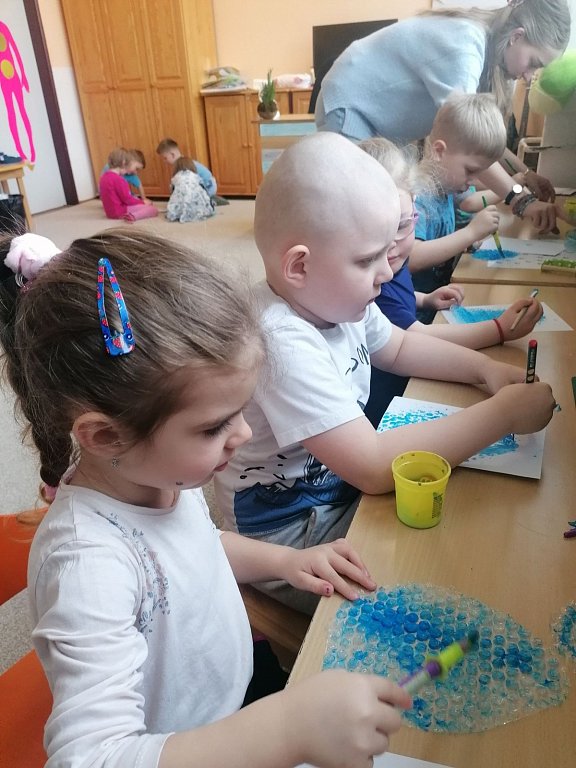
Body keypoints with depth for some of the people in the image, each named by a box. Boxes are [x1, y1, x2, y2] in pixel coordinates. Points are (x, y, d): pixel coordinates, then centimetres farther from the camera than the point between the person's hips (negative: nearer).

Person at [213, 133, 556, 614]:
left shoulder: (333, 297, -6)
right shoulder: (283, 346, -34)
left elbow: (399, 347, 13)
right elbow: (375, 469, -35)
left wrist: (485, 369, -1)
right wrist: (501, 414, -27)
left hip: (339, 483, 8)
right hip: (290, 536, -8)